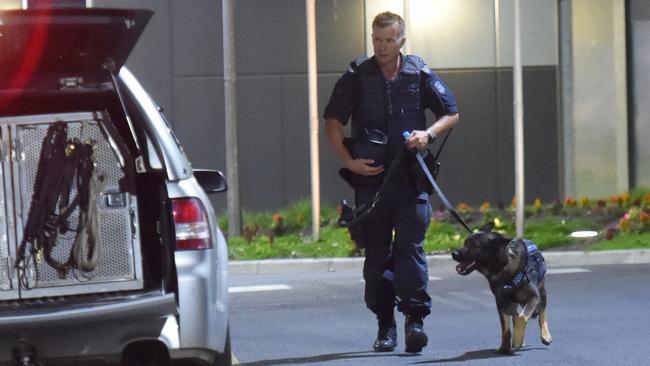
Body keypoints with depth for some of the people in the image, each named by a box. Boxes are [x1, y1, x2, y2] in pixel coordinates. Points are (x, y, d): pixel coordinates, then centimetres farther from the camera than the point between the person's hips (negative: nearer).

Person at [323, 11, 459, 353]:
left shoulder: (419, 75, 4)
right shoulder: (356, 77, 3)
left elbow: (451, 114, 12)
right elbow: (332, 123, 6)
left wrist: (429, 133, -7)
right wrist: (348, 161, -6)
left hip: (410, 177, -1)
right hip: (370, 176, 1)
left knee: (411, 247, -10)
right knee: (376, 253, 5)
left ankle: (415, 317, -10)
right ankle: (385, 325, 11)